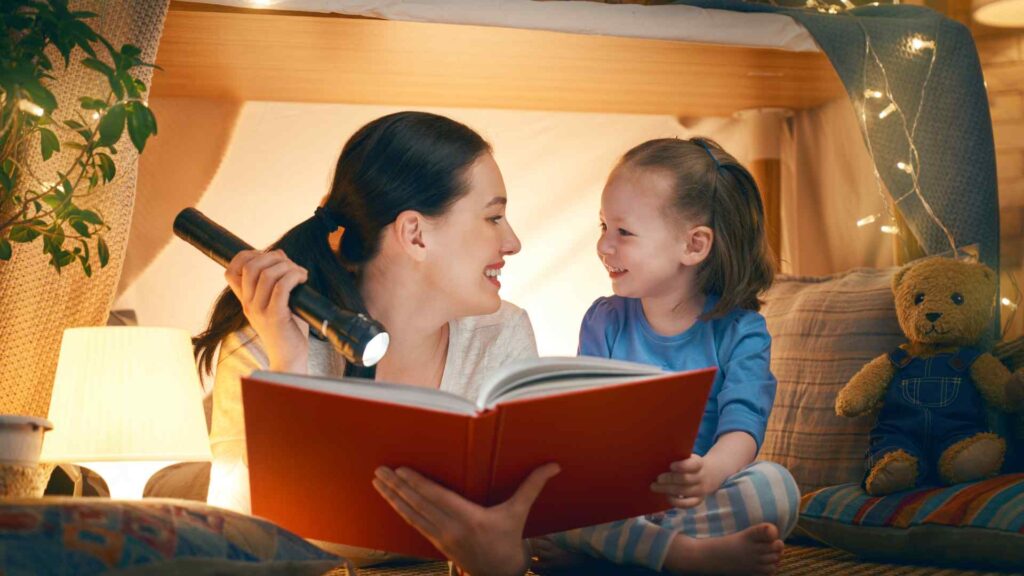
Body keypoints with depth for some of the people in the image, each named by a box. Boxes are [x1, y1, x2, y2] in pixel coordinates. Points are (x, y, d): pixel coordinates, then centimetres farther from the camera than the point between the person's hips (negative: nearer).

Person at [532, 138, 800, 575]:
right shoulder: (604, 322, 6)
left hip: (697, 497, -1)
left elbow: (742, 423, -16)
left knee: (775, 487, -31)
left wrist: (710, 472, -41)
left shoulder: (740, 331, -3)